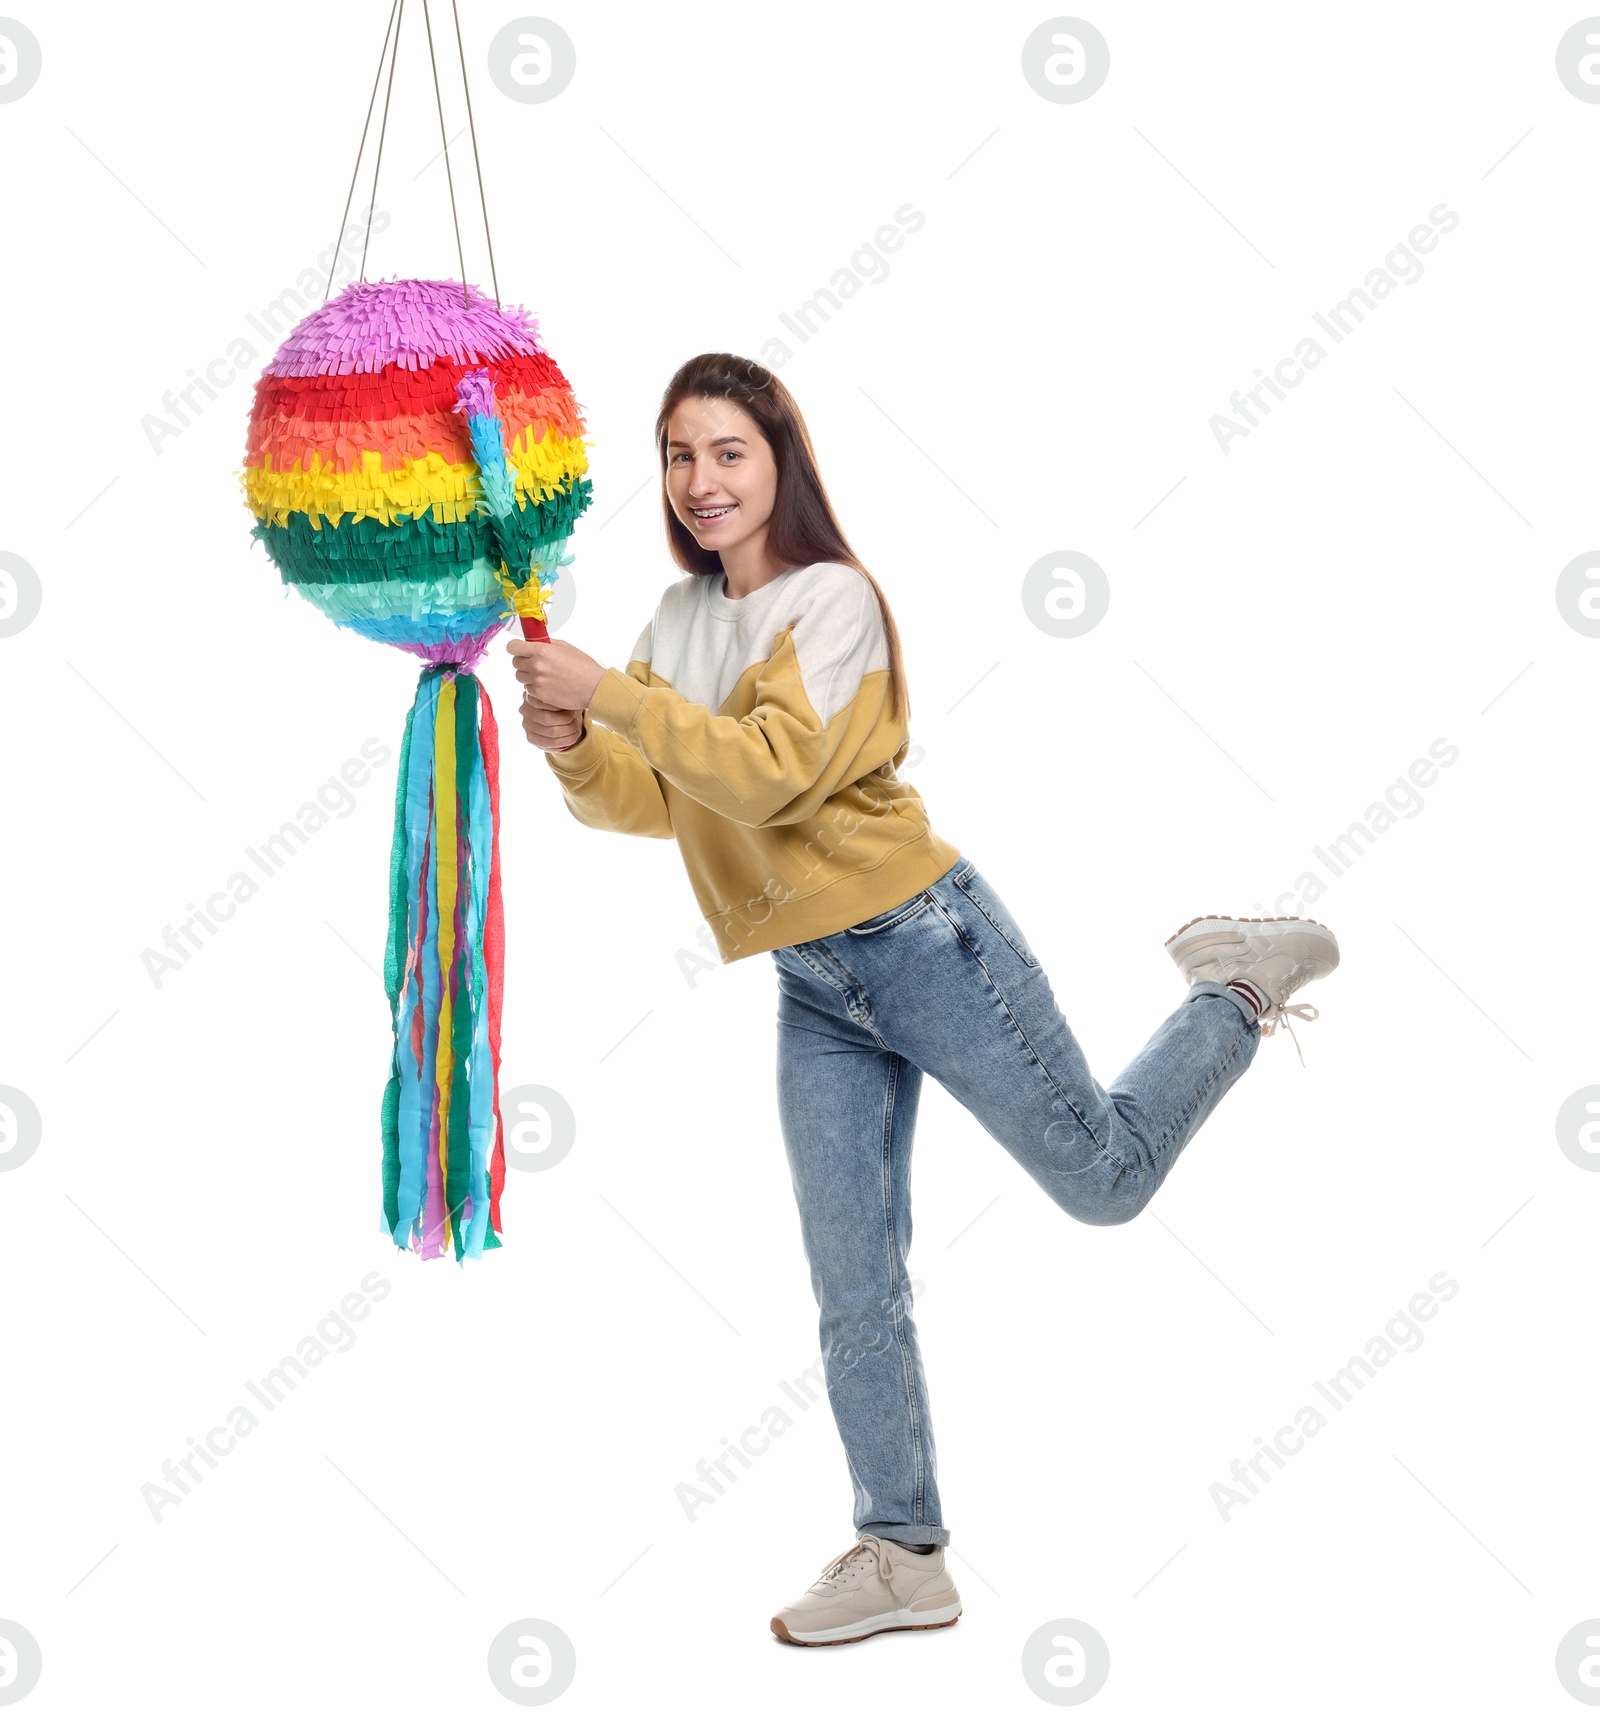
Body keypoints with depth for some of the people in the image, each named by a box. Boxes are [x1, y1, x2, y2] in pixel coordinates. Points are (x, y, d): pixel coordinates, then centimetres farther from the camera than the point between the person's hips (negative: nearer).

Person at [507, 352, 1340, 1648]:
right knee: (855, 1296, 8)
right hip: (814, 990, 6)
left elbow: (771, 770, -26)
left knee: (1106, 1178, 8)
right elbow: (649, 803, 5)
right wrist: (571, 749, -14)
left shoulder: (833, 597, -13)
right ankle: (904, 1555, 21)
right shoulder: (678, 621, 8)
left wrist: (605, 692, -27)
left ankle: (1240, 986, 30)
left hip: (924, 941, -6)